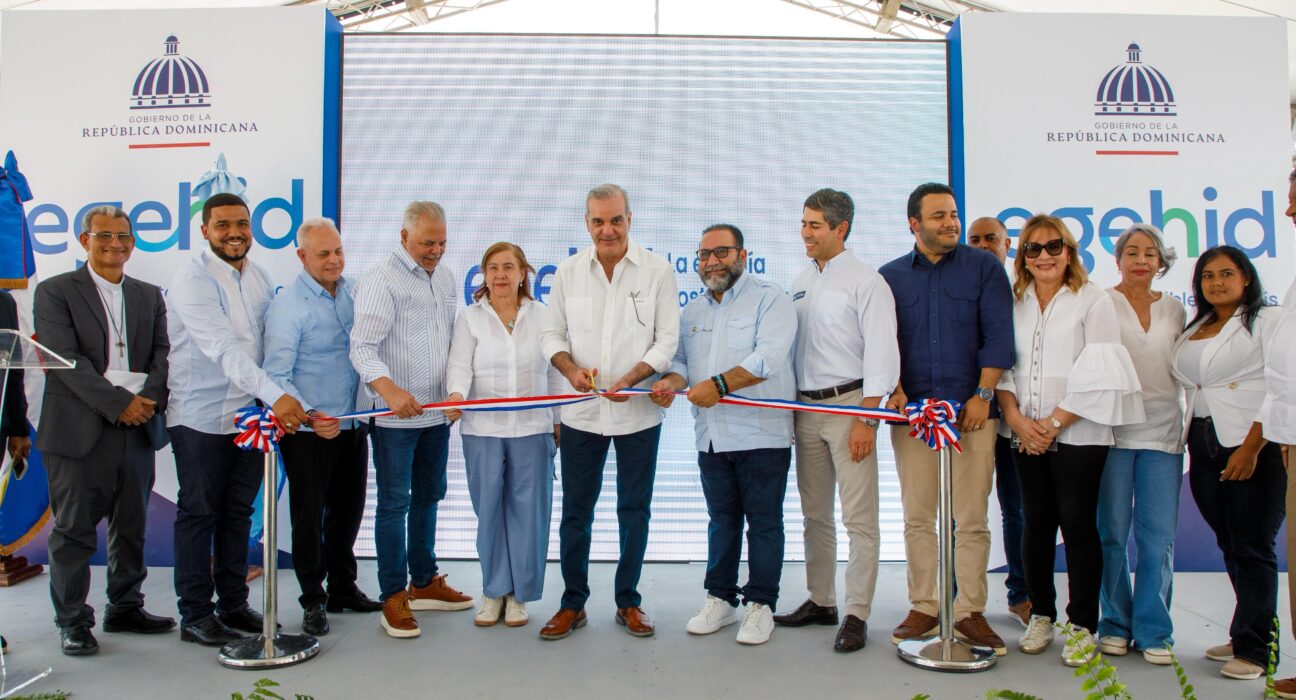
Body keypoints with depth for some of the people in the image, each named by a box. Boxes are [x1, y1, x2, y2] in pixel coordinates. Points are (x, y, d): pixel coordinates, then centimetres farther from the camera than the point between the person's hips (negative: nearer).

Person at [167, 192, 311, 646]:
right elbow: (224, 348, -26)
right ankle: (195, 615, 14)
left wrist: (271, 405, 2)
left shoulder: (261, 278, 8)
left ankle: (233, 603, 24)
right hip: (201, 417, -6)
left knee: (239, 512, 12)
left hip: (250, 413, 6)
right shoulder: (193, 281, -14)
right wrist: (276, 396, -35)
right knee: (199, 514, 4)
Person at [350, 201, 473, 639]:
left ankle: (424, 583, 28)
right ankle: (394, 598, 9)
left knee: (428, 498, 15)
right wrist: (389, 389, -36)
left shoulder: (444, 277, 12)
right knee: (394, 503, -1)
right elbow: (362, 347, -21)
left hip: (436, 412, 7)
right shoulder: (381, 281, -12)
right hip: (394, 418, -7)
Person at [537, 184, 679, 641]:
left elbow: (667, 339, -4)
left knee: (634, 511, 9)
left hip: (638, 412, -1)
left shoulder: (657, 271, -3)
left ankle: (628, 602, 25)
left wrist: (629, 379, -18)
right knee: (575, 511, 7)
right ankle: (573, 603, 22)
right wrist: (571, 368, -13)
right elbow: (552, 334, 8)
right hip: (581, 412, 2)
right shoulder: (568, 271, 3)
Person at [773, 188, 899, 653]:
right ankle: (821, 601, 25)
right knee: (815, 514, 14)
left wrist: (865, 419, -17)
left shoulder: (865, 282, -6)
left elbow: (881, 354, -12)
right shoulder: (801, 283, 14)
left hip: (848, 404, -7)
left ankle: (857, 615, 4)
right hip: (806, 407, 7)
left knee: (859, 518, -4)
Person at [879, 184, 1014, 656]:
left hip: (971, 410, -1)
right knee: (917, 518, 5)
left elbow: (999, 335, 0)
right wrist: (894, 390, -7)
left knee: (971, 519, 1)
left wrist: (983, 395, -8)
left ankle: (970, 612, 12)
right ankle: (923, 608, 15)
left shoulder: (984, 267, 7)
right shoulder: (891, 276, 11)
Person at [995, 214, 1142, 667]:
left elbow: (1097, 375, -8)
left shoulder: (1093, 301, -1)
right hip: (1026, 436, 4)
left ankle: (1082, 626, 8)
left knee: (1078, 523, -3)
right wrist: (1016, 419, -7)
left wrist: (1054, 423, -11)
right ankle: (1041, 615, 20)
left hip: (1078, 434, -4)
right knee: (1036, 523, 8)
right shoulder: (1014, 304, 11)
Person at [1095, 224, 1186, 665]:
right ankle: (1115, 624, 13)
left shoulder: (1174, 310, 14)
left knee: (1159, 535, 1)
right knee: (1112, 531, 1)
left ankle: (1153, 630, 11)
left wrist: (1189, 422, 12)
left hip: (1162, 431, 3)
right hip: (1113, 428, -3)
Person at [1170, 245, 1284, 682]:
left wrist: (1251, 448, -18)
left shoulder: (1267, 321, -3)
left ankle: (1253, 649, 5)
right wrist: (1192, 443, 5)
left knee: (1252, 548, -3)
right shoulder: (1193, 330, 17)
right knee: (1230, 546, 11)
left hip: (1254, 448, -6)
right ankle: (1246, 635, 21)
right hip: (1204, 448, 6)